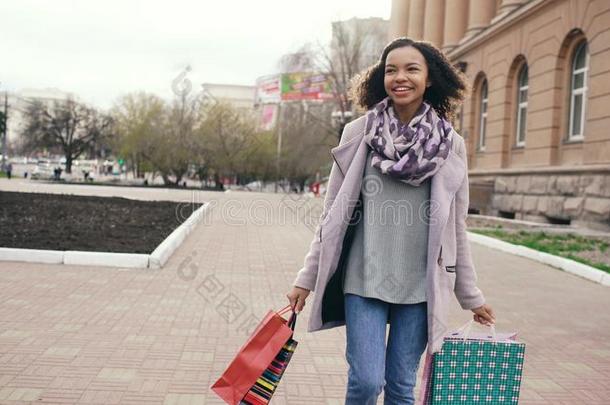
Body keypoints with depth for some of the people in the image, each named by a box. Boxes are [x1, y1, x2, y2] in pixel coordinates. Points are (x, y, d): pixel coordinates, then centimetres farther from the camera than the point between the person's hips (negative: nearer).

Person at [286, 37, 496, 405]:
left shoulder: (450, 144, 2)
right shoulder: (359, 133, 0)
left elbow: (455, 226, 8)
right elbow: (333, 212, 4)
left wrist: (471, 296, 11)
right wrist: (307, 278, 3)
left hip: (420, 284, 1)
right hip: (364, 278, -1)